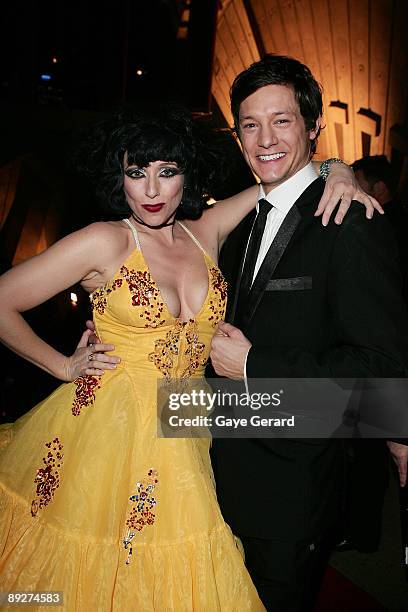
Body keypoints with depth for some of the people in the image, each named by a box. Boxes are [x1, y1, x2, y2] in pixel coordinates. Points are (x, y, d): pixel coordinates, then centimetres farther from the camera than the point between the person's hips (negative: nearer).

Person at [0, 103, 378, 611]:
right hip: (103, 431, -3)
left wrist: (335, 172, -7)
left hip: (177, 445, 4)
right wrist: (63, 366, -3)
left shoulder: (207, 231, 2)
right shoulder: (104, 243, -10)